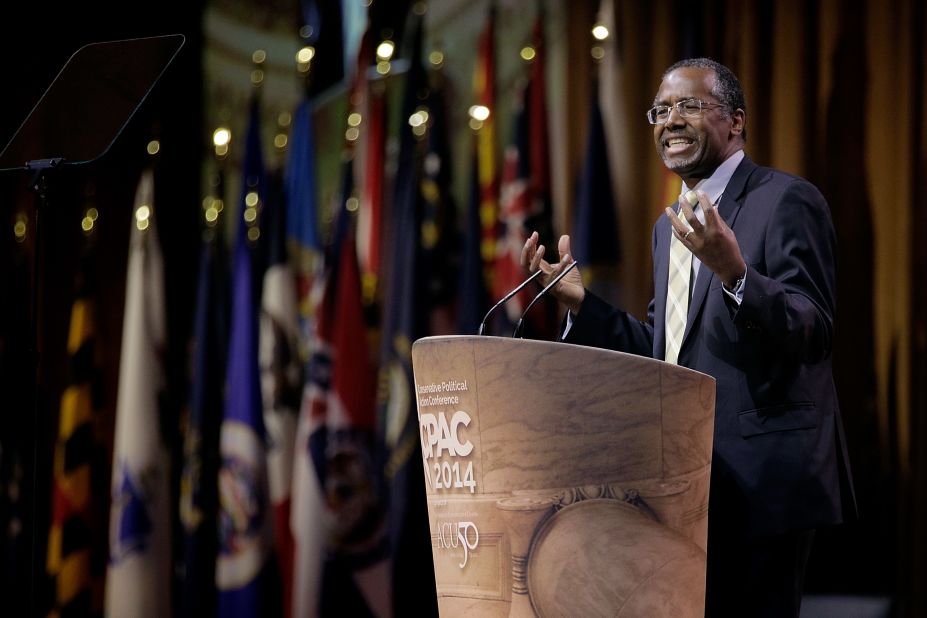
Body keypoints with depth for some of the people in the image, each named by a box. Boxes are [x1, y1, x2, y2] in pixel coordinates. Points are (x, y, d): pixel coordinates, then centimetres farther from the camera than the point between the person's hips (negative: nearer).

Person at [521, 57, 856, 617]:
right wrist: (580, 301, 10)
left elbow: (814, 332, -18)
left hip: (762, 478, -8)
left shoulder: (786, 201, -8)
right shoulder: (671, 224, 18)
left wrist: (734, 275, -33)